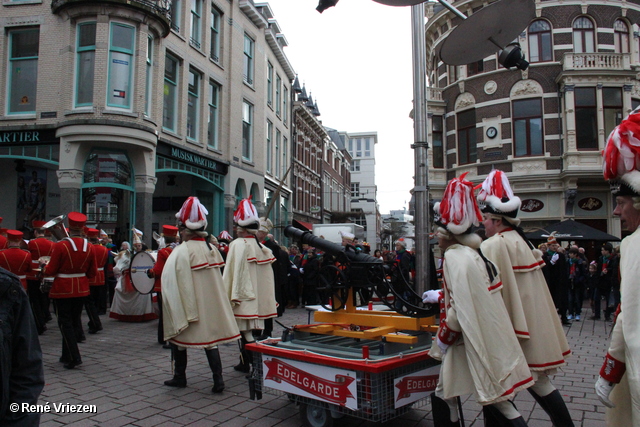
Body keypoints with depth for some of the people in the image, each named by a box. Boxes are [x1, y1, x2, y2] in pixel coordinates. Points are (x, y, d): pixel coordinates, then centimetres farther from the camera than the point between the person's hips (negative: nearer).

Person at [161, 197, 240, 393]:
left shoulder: (181, 252, -17)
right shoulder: (212, 249, 1)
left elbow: (170, 282, -17)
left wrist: (176, 315, -9)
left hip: (185, 306, -5)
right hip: (210, 306, 5)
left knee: (178, 336, 15)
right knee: (210, 339, 10)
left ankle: (179, 377, 27)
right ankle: (218, 379, 3)